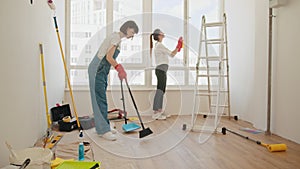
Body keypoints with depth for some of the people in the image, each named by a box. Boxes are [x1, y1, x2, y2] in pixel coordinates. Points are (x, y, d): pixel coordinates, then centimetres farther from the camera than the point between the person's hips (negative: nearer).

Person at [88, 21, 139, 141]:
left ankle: (103, 126, 20)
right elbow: (109, 57, -18)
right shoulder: (116, 37, -13)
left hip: (102, 71, 10)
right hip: (97, 71, -10)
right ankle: (103, 130, -4)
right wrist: (120, 68, -11)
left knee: (101, 99, 12)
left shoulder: (117, 37, 17)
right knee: (100, 99, -8)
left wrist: (120, 69, 18)